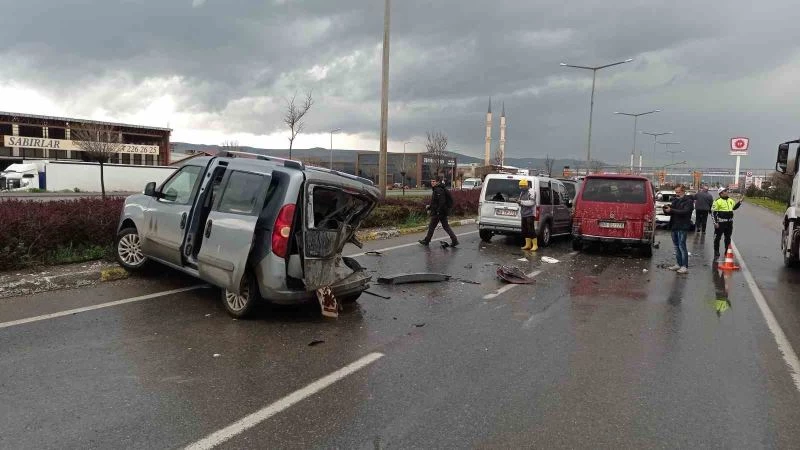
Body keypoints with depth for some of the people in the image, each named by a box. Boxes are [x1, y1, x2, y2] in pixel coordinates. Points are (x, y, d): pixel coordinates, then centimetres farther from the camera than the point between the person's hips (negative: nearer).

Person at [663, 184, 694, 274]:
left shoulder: (688, 201, -7)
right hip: (674, 226, 7)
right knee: (676, 246, 12)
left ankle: (685, 266, -5)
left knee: (682, 246, -8)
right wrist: (666, 209, -7)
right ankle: (679, 264, 20)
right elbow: (671, 211, 17)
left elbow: (685, 212, -21)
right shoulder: (675, 200, 15)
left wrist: (671, 210, -25)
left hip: (682, 227, -7)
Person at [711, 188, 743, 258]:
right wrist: (715, 222, -16)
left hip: (729, 223, 6)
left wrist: (739, 202, 12)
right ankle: (716, 253, 9)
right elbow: (713, 212, -11)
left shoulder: (730, 200, 9)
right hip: (720, 223, -6)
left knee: (728, 238, 16)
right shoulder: (717, 201, -10)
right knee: (717, 238, 0)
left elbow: (734, 207, 28)